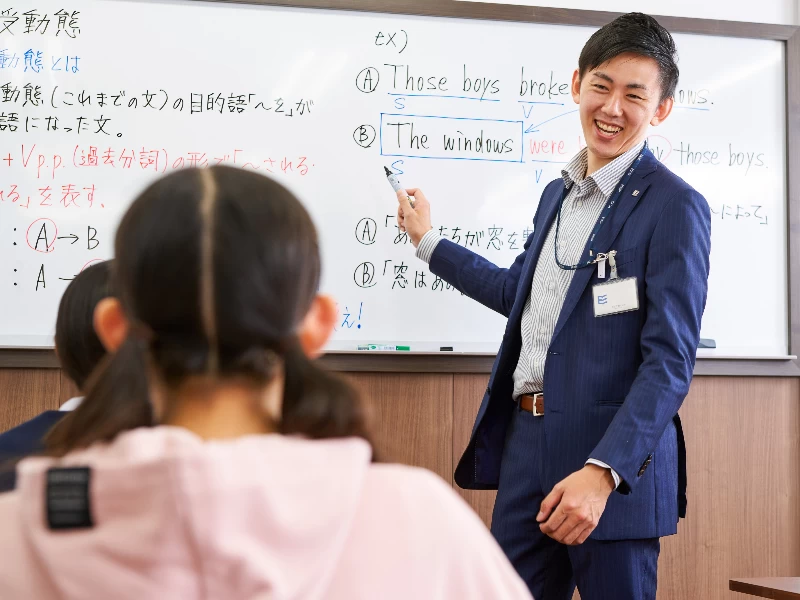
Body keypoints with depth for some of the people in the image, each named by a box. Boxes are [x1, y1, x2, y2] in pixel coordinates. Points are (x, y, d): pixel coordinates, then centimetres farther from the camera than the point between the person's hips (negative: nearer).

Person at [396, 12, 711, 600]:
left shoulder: (675, 208, -10)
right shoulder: (557, 194, 15)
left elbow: (670, 361, -16)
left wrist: (602, 472, -25)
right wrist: (428, 241, 35)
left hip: (613, 457, -7)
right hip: (526, 441, 7)